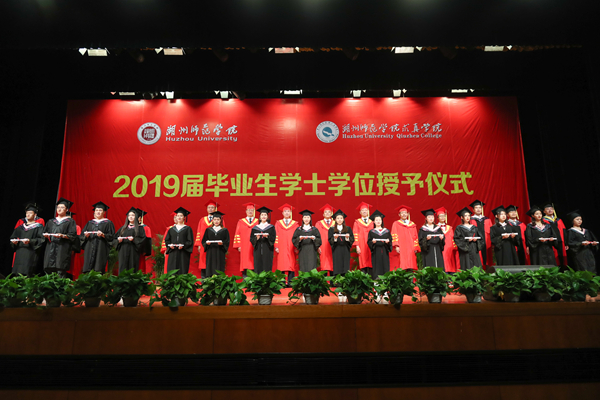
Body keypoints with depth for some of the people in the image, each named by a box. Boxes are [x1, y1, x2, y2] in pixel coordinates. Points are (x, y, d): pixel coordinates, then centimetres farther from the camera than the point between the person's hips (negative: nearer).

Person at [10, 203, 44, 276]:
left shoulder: (39, 227, 4)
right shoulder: (21, 226, 20)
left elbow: (41, 240, -5)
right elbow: (13, 237, 20)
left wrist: (30, 241, -20)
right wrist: (14, 241, -2)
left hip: (31, 253, -5)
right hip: (19, 253, 5)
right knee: (18, 275, -1)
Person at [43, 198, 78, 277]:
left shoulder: (70, 221, 6)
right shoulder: (51, 222, 22)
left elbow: (72, 235, -4)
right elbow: (44, 233, 21)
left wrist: (62, 235, -20)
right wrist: (46, 235, -1)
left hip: (63, 248, -5)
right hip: (50, 248, 5)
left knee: (60, 271, -13)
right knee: (48, 271, -2)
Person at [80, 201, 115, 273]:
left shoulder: (108, 223, 7)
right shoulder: (90, 223, 18)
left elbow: (111, 236, -1)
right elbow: (81, 236, 14)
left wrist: (103, 235, -18)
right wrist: (86, 235, -8)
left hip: (101, 249, -4)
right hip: (89, 249, 4)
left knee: (98, 270, -10)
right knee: (88, 269, -3)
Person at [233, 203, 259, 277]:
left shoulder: (258, 222, 10)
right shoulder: (241, 222, 12)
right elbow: (237, 234, 7)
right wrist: (238, 246, -3)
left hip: (254, 248, 0)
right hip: (244, 248, 1)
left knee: (254, 266, -5)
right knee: (244, 265, -4)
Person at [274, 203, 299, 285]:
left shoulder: (295, 224, 11)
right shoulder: (278, 224, 12)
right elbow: (276, 236, 6)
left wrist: (297, 247, -6)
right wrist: (276, 247, -4)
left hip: (291, 249, 0)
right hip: (281, 249, 0)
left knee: (291, 266, -5)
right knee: (281, 266, -4)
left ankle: (290, 282, -1)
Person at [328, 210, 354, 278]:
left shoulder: (348, 229, 11)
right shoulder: (332, 229, 7)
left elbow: (352, 240, 5)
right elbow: (330, 241, 1)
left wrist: (348, 237, -15)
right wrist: (334, 238, -18)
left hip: (345, 251, 1)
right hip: (336, 251, -1)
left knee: (345, 270, -2)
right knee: (337, 269, -5)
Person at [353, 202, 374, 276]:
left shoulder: (371, 222, 15)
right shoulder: (357, 222, 9)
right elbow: (355, 235, 2)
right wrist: (357, 246, -8)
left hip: (370, 245, 2)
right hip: (362, 246, -2)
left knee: (370, 264, -4)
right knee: (363, 264, -6)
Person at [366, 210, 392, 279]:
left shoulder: (387, 231, 11)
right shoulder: (371, 232, 6)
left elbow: (390, 240, 8)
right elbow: (368, 242, 1)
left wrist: (388, 241, -12)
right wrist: (372, 242, -18)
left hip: (384, 252, 2)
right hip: (376, 252, -2)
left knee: (385, 266, 0)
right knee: (376, 266, -4)